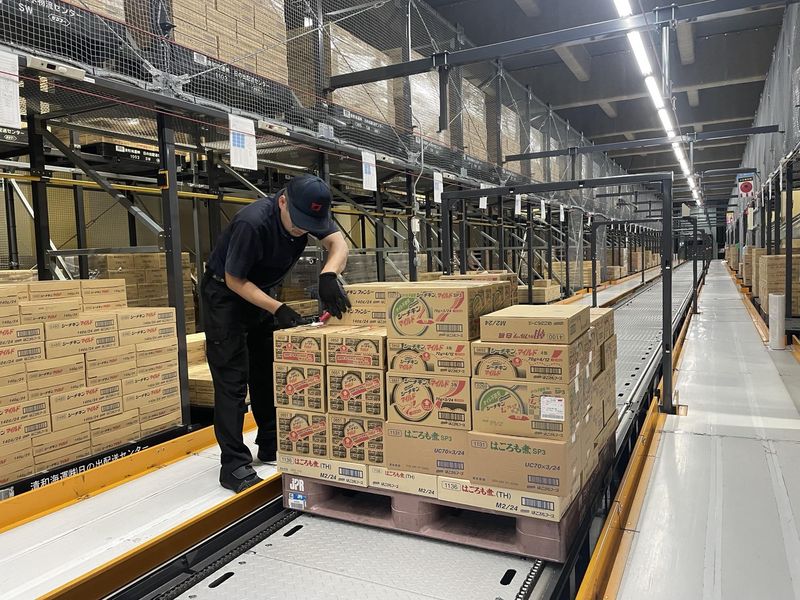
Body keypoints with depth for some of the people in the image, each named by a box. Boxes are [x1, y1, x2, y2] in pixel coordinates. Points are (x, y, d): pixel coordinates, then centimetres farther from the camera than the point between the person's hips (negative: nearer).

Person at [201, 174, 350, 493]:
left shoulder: (310, 215, -15)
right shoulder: (253, 223, -33)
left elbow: (338, 243, -22)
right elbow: (234, 280, -25)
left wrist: (329, 276, -42)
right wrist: (278, 309, -31)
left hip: (261, 291, 7)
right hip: (225, 293, -7)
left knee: (269, 370, 10)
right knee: (232, 377, -10)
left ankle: (271, 444, 22)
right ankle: (233, 463, -6)